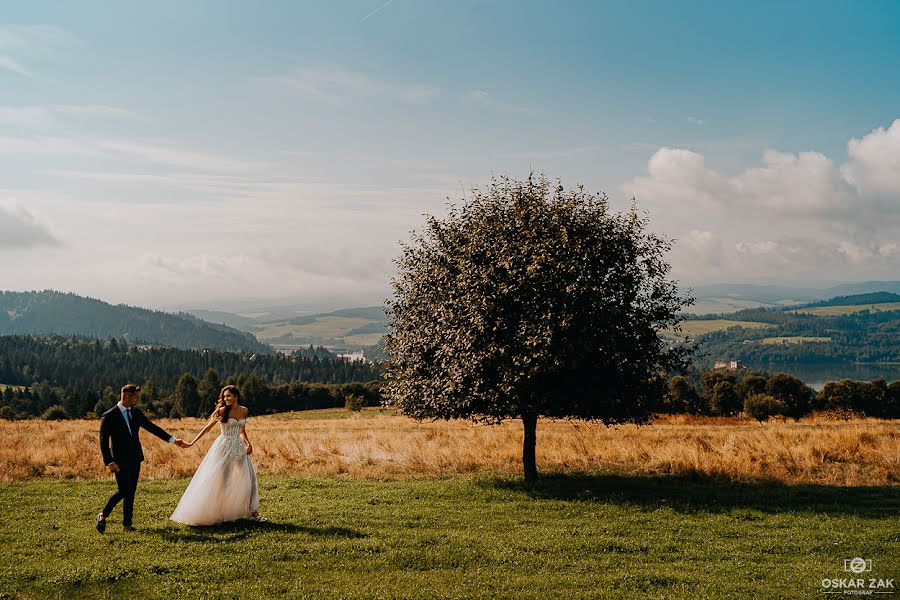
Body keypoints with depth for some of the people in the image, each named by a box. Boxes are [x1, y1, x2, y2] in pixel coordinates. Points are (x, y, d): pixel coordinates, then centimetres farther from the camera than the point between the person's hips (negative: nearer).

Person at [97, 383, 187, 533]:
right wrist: (109, 463, -17)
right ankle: (103, 515, 9)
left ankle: (127, 523, 15)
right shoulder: (109, 416, -9)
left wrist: (173, 439, 5)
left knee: (131, 492, 8)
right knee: (123, 491, -11)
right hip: (120, 460, -6)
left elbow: (152, 428, 11)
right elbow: (103, 441, -10)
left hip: (135, 459, 6)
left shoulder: (136, 413, 9)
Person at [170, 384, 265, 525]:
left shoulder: (244, 411, 6)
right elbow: (208, 427, -4)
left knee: (247, 478, 3)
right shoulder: (222, 411, -7)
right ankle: (213, 513, 8)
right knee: (218, 481, -1)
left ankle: (252, 512, 11)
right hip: (224, 447, -4)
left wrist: (248, 443, 1)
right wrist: (192, 443, -7)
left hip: (239, 448, 4)